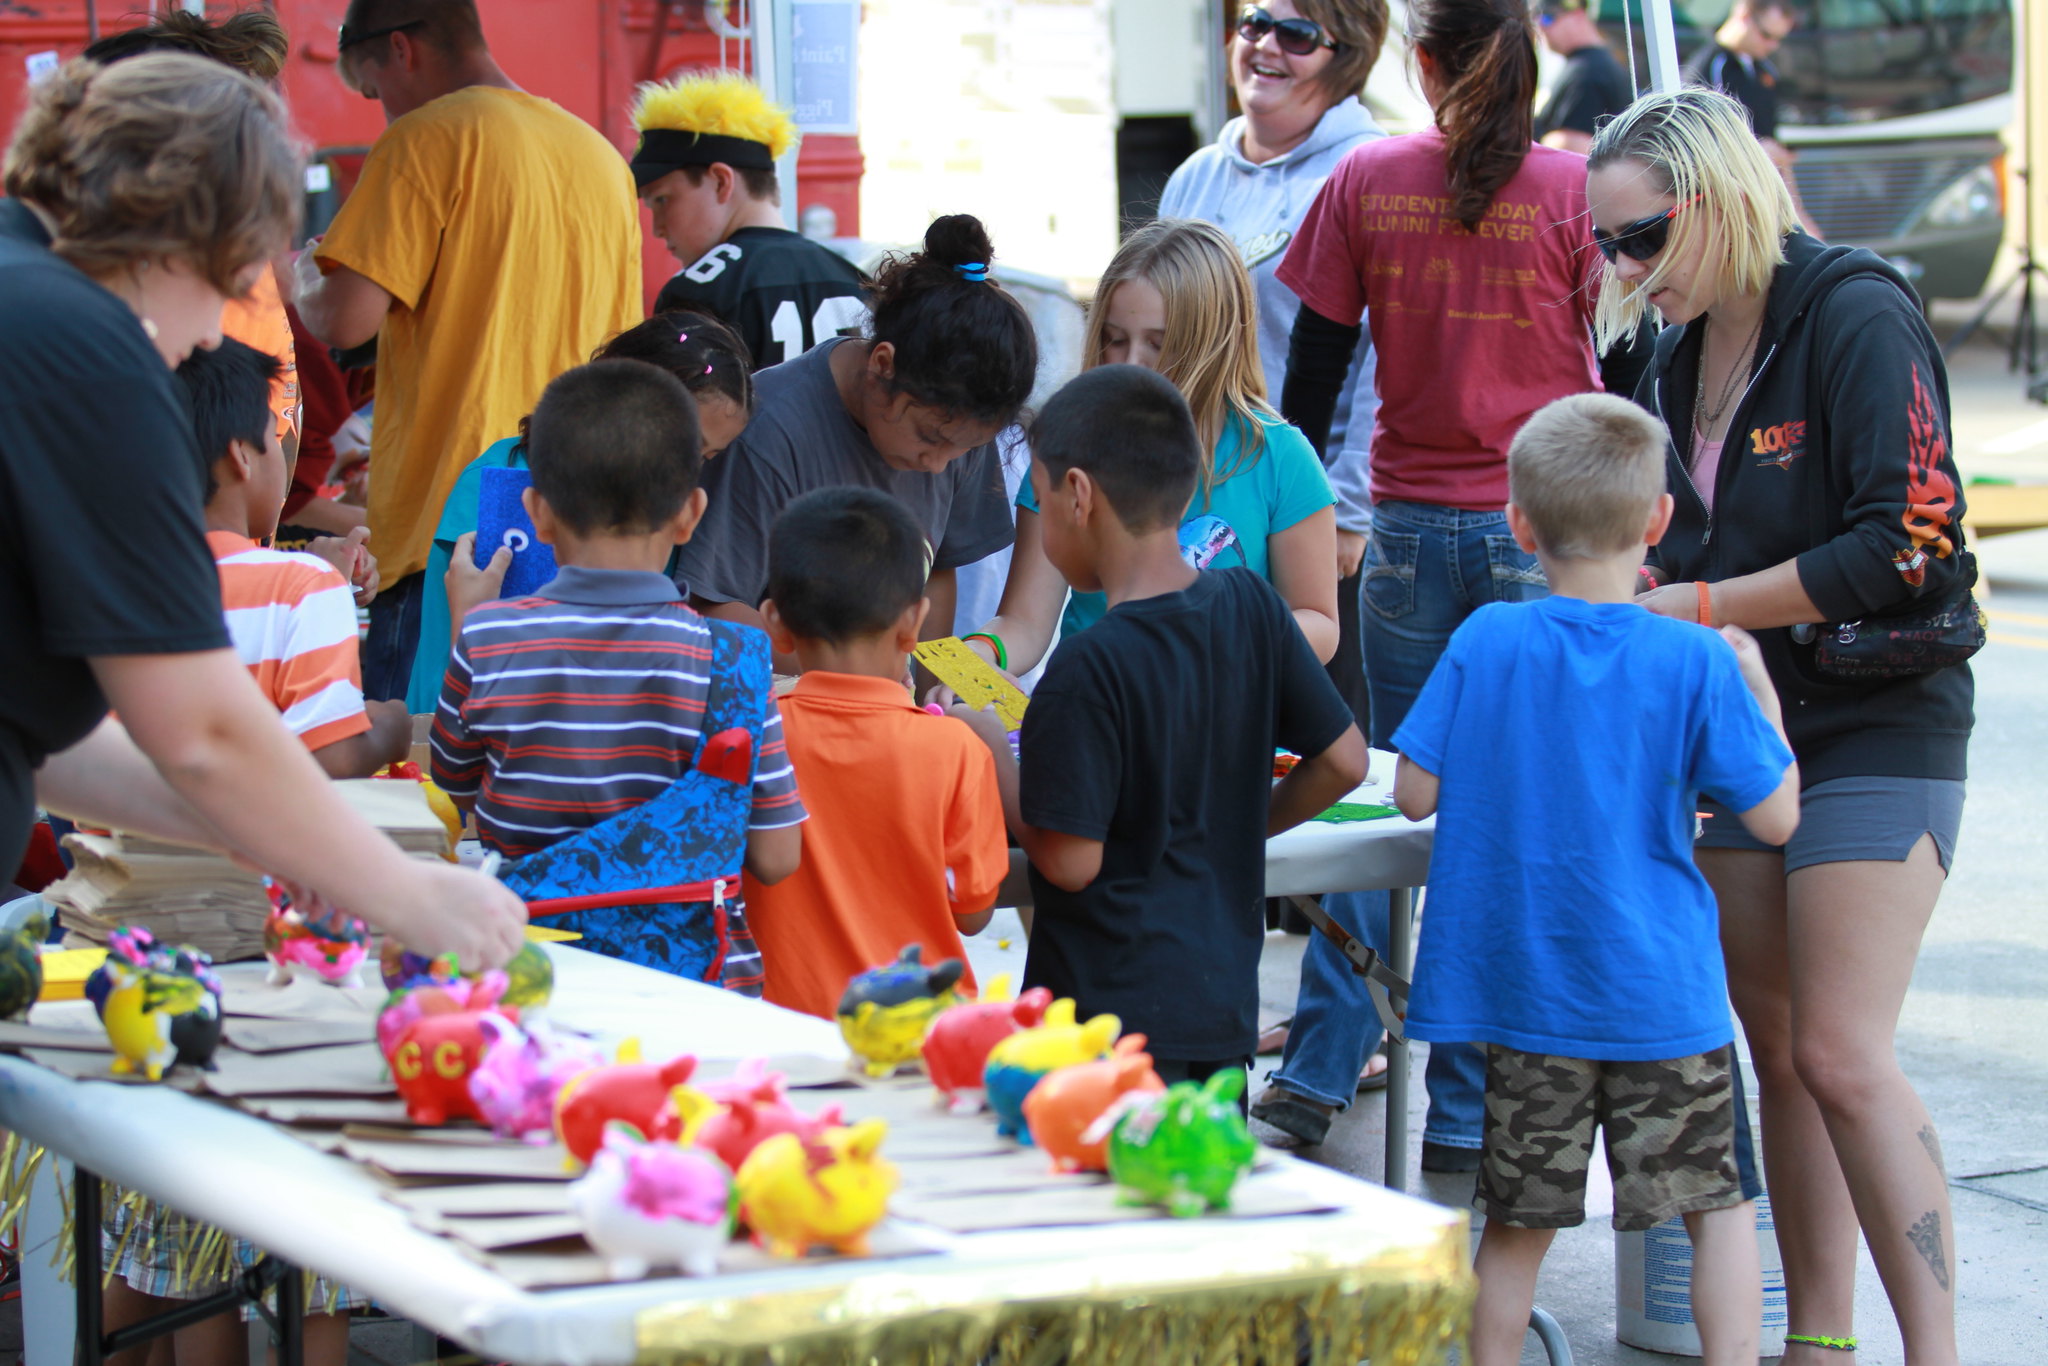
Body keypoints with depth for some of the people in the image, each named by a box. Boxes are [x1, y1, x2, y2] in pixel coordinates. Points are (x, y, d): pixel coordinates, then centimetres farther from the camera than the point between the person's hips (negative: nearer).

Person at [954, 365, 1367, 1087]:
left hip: (1111, 1008, -7)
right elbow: (1342, 761, 8)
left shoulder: (1090, 668, -18)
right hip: (1227, 1000, 7)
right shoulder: (1251, 604, 2)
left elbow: (1071, 859, -16)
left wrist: (993, 757, -3)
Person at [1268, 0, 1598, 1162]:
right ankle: (1466, 1112, 6)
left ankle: (1315, 1077, 15)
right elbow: (1621, 378, -3)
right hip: (1541, 532, -2)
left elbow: (1313, 375, 6)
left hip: (1408, 530, 2)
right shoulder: (1573, 191, -5)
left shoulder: (1365, 183, 1)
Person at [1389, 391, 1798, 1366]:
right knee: (1716, 1200, 13)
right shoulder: (1695, 664, -10)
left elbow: (1414, 793, -2)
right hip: (1662, 992, -2)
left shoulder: (1484, 644, -5)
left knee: (1517, 1219, 11)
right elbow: (1776, 817, -5)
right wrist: (1761, 690, 7)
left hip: (1523, 989, 2)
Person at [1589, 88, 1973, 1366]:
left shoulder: (1857, 317, -14)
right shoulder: (1681, 354, 10)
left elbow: (1905, 545, -21)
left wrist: (1692, 609, -16)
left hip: (1877, 731, -8)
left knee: (1843, 1059, -13)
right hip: (1741, 733, 8)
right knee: (1778, 1052, 8)